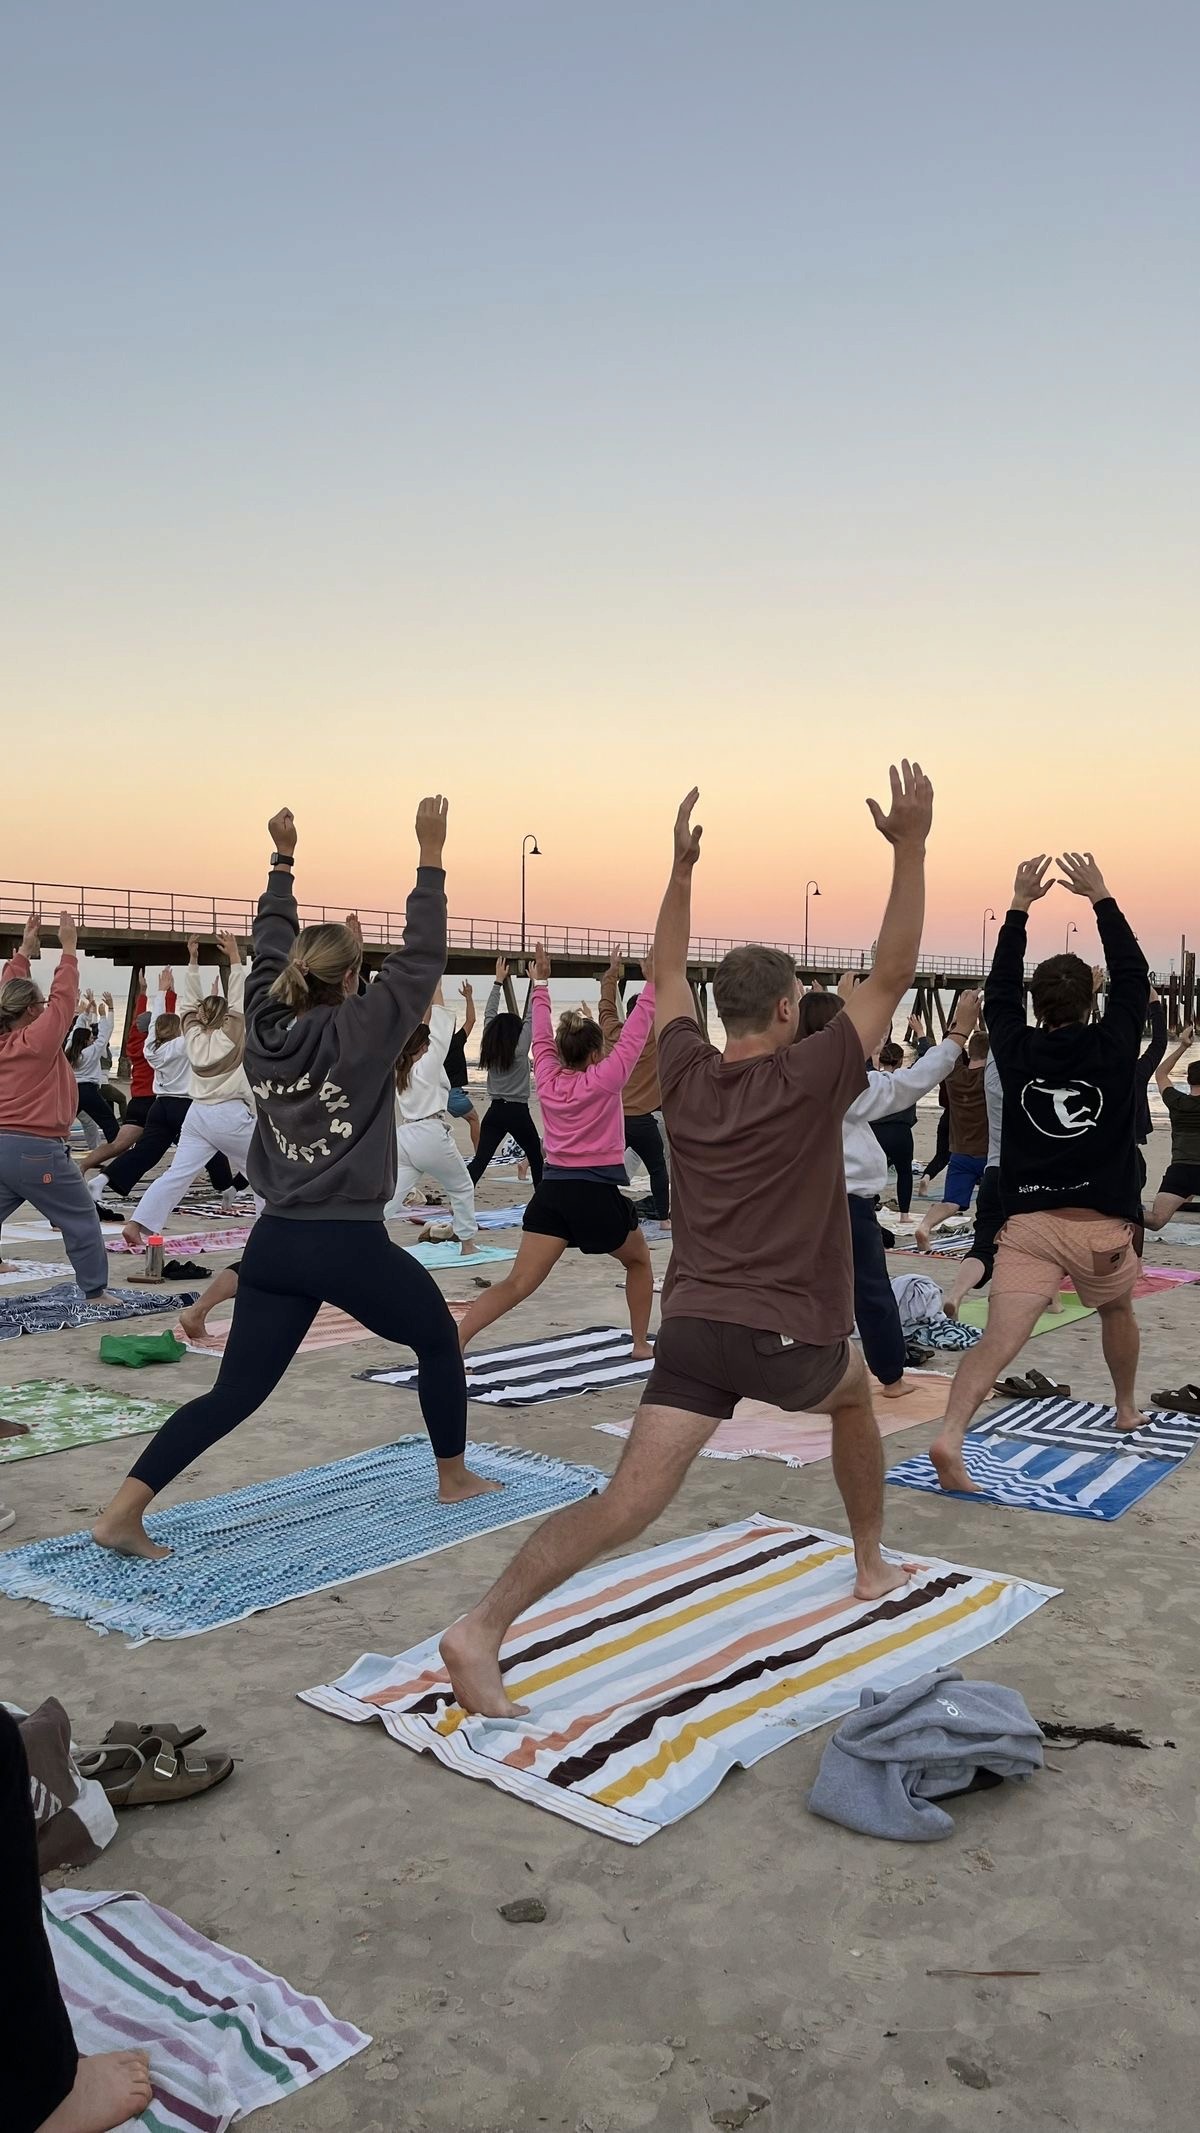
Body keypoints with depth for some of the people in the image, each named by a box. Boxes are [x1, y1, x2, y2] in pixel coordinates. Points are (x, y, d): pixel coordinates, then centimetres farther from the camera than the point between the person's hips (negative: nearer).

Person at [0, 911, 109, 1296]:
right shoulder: (39, 1039, -12)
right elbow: (64, 996, -6)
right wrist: (69, 947, 3)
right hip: (36, 1150, -7)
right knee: (82, 1220, 6)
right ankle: (96, 1292, 10)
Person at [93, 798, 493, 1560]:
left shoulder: (265, 1027, 4)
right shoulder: (362, 1031, -10)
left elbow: (271, 946, 17)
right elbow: (423, 956, -7)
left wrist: (283, 857, 25)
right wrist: (431, 855, -4)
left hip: (275, 1243, 5)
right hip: (352, 1244, -5)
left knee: (235, 1392, 7)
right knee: (440, 1339, 20)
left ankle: (123, 1511, -3)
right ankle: (455, 1476, 31)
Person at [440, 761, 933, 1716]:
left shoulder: (686, 1074, 5)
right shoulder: (809, 1082, -7)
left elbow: (667, 974, 21)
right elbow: (891, 978, -6)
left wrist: (682, 867, 23)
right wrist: (912, 848, -7)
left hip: (693, 1323, 3)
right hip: (790, 1334, -2)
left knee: (628, 1503, -7)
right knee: (855, 1395, 33)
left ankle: (481, 1629, -23)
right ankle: (873, 1565, 43)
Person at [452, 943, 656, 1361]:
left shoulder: (547, 1079, 5)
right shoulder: (604, 1079, -7)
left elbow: (541, 1037, 18)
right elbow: (634, 1035, -4)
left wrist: (541, 985, 27)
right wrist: (654, 984, 4)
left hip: (552, 1193, 4)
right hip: (599, 1195, -4)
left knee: (518, 1284, -5)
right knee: (639, 1261, 25)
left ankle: (452, 1341, -21)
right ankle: (642, 1343, 29)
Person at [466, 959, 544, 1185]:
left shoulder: (489, 1050, 3)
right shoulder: (520, 1050, -10)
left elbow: (489, 1014, 9)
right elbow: (531, 1017, -9)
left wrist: (499, 981, 12)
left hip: (495, 1112, 4)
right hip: (518, 1113, -4)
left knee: (480, 1160, -3)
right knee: (536, 1159, 12)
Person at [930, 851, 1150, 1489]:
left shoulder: (1017, 1052, 3)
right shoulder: (1112, 1047, -2)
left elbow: (998, 992, 18)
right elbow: (1133, 976, 10)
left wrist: (1019, 907, 19)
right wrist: (1100, 897, 13)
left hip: (1028, 1222, 0)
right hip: (1103, 1224, 0)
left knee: (997, 1342, -12)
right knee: (1117, 1311, 30)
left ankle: (949, 1437, -31)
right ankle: (1126, 1410, 48)